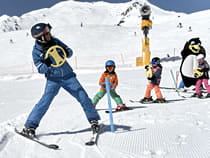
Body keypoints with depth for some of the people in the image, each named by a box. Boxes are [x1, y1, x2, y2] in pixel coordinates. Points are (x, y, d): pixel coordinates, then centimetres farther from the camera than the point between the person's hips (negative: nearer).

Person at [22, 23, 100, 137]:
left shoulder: (55, 41, -1)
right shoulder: (36, 51, -8)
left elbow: (70, 52, 6)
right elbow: (41, 70, -7)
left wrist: (66, 52, -16)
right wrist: (46, 63, -27)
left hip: (68, 76, 3)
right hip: (53, 79, -3)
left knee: (83, 97, -1)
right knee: (45, 101, -15)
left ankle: (94, 120, 16)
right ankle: (29, 127, -2)